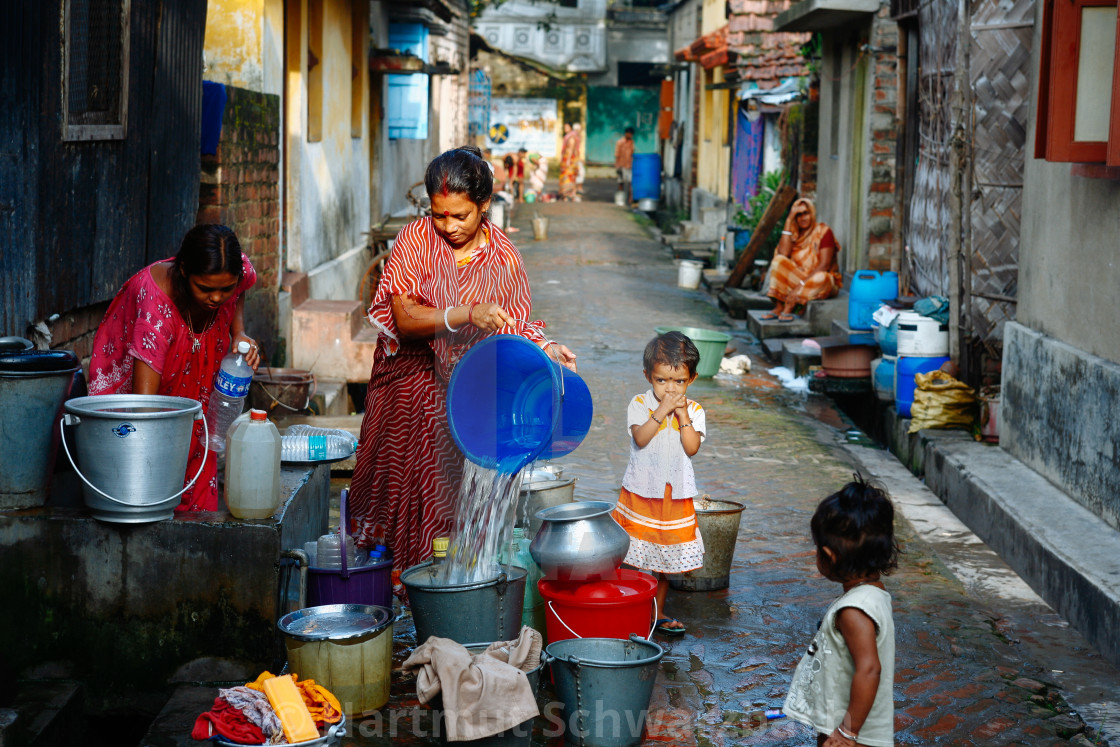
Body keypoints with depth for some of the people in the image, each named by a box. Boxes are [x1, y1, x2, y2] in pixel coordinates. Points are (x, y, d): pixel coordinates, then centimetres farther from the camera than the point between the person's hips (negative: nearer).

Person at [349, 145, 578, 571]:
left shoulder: (503, 256, -3)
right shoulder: (415, 240, -10)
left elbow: (513, 325, 3)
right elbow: (404, 319, -19)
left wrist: (546, 348, -17)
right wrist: (469, 315, -29)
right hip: (411, 384, -1)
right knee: (403, 484, 4)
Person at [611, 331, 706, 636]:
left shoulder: (694, 410, 0)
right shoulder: (640, 404, -5)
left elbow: (692, 448, -12)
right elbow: (640, 438, -20)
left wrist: (682, 414, -18)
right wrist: (662, 411, -25)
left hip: (675, 496, 2)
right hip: (640, 492, -2)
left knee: (663, 558, 13)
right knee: (634, 557, 0)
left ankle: (658, 611, 25)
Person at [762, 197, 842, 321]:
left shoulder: (823, 231, -7)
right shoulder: (794, 233, 7)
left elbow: (825, 264, -16)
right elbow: (783, 254, -13)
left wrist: (802, 284, -25)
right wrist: (788, 222, -9)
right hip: (798, 277, 4)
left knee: (821, 278, -38)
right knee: (779, 260, -19)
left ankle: (789, 307, -41)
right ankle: (778, 307, -29)